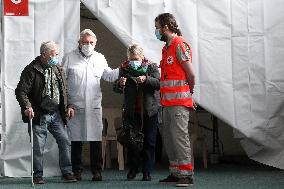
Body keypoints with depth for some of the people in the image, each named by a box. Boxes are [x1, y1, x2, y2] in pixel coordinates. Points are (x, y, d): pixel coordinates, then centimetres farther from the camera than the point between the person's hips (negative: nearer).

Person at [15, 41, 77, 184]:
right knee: (38, 147, 1)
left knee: (65, 142, 0)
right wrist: (27, 107, -24)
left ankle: (67, 172, 9)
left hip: (56, 115, 5)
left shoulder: (58, 70, 12)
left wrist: (68, 106, 8)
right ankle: (38, 175, 13)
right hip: (39, 116, -5)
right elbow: (21, 91, -11)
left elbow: (64, 91, 21)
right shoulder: (31, 70, -8)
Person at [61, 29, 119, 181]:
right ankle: (77, 171, 10)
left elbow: (109, 76, 25)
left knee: (96, 140, -3)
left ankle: (97, 171, 3)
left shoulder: (99, 58, 14)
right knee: (76, 140, 1)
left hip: (94, 106, 2)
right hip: (75, 106, -2)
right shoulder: (69, 58, 6)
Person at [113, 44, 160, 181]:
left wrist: (146, 79, -29)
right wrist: (120, 84, -21)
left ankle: (147, 172, 8)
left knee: (149, 142, 1)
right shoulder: (124, 68, 6)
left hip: (150, 111, -1)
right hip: (132, 112, 1)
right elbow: (116, 89, 3)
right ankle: (133, 170, 13)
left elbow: (158, 83, -10)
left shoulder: (151, 67, 2)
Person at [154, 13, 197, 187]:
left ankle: (187, 174, -9)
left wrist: (189, 93, 2)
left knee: (179, 136, -11)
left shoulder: (180, 45, -10)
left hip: (179, 101, -9)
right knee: (168, 137, 11)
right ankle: (175, 172, 17)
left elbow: (191, 74, -11)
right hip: (168, 101, 10)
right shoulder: (167, 47, 19)